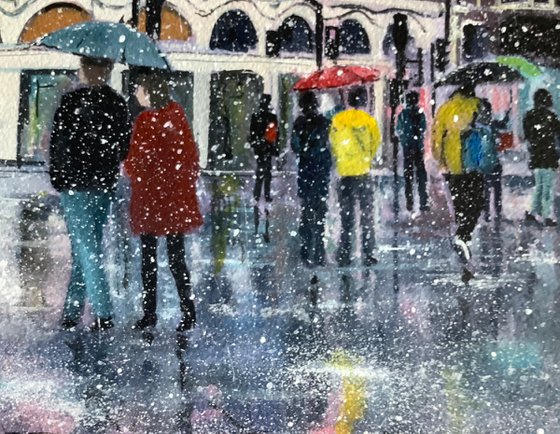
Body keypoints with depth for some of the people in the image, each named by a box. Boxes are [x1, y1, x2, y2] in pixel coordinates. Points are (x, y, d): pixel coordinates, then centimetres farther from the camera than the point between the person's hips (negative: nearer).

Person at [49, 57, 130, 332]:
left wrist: (56, 177, 4)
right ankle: (71, 312, 19)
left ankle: (103, 313, -7)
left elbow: (58, 143, -9)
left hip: (76, 185, -6)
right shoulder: (119, 104, 5)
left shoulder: (73, 100, -11)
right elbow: (124, 146, 10)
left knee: (85, 248, -4)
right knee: (87, 248, 12)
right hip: (105, 185, 6)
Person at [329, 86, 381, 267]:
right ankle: (368, 255, 4)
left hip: (344, 173, 2)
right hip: (363, 173, -2)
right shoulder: (369, 120, -6)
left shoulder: (337, 119, 0)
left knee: (346, 216, 10)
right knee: (366, 214, 6)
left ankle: (344, 255, 10)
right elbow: (375, 143, 1)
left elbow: (332, 143, 5)